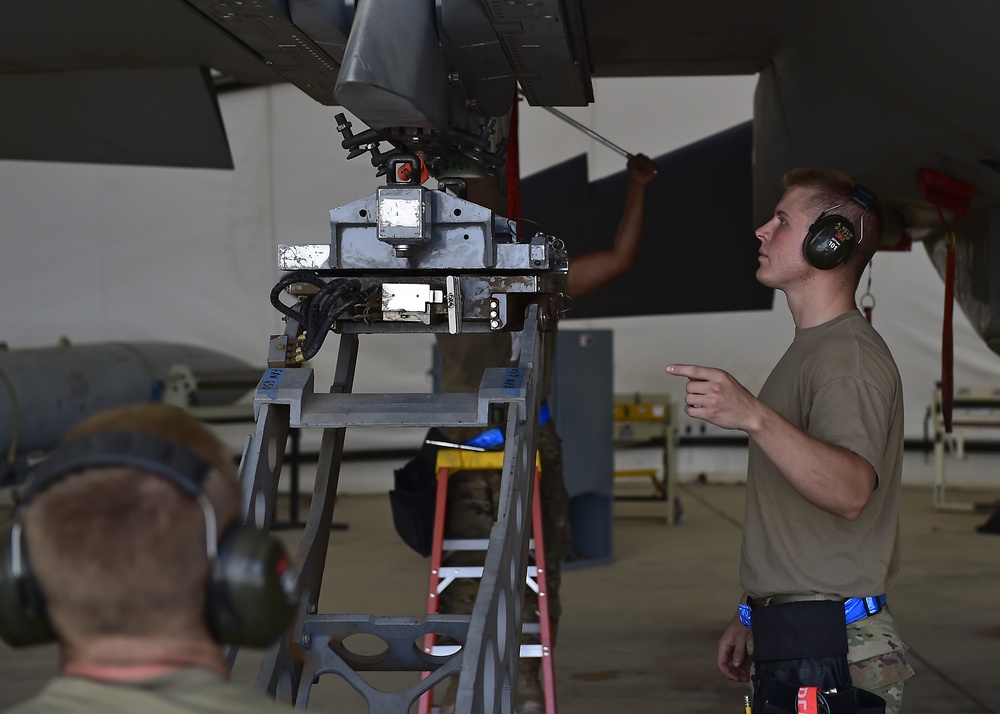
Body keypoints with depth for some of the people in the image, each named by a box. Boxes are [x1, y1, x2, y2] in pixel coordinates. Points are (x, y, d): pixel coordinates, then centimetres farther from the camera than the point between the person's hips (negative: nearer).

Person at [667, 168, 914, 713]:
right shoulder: (807, 351, 18)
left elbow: (851, 492, -33)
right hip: (789, 640, 10)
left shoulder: (850, 358, -15)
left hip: (830, 648, -10)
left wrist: (755, 418, -46)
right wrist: (750, 616, 22)